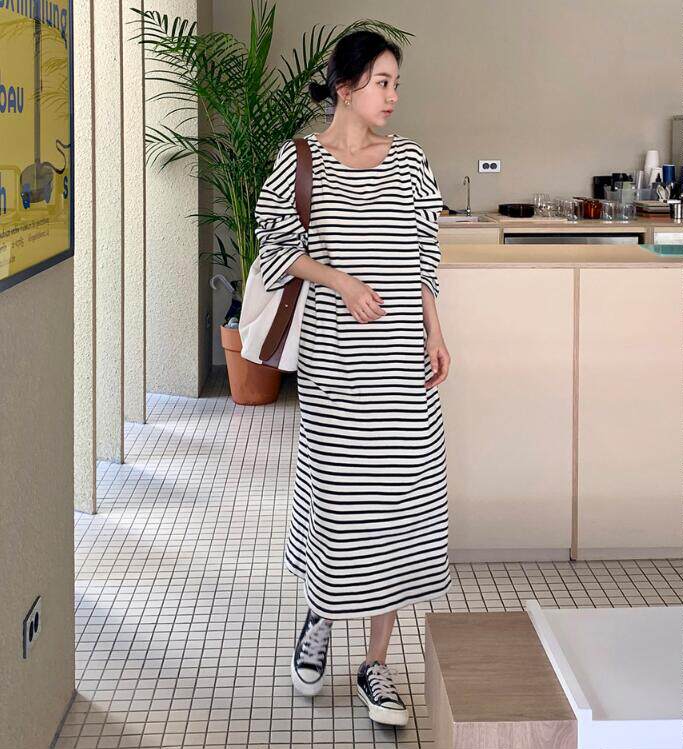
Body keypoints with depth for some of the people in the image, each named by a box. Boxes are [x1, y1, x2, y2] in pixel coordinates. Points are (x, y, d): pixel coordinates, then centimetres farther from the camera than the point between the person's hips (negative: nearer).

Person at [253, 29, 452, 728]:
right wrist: (340, 279, -13)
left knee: (399, 496, 3)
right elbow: (276, 246, 1)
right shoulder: (300, 160, 0)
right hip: (333, 355, -2)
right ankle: (319, 616, 34)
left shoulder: (409, 160, 8)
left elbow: (422, 258, 12)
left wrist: (434, 333, 5)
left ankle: (376, 664, 15)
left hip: (401, 356, 3)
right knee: (335, 488, 3)